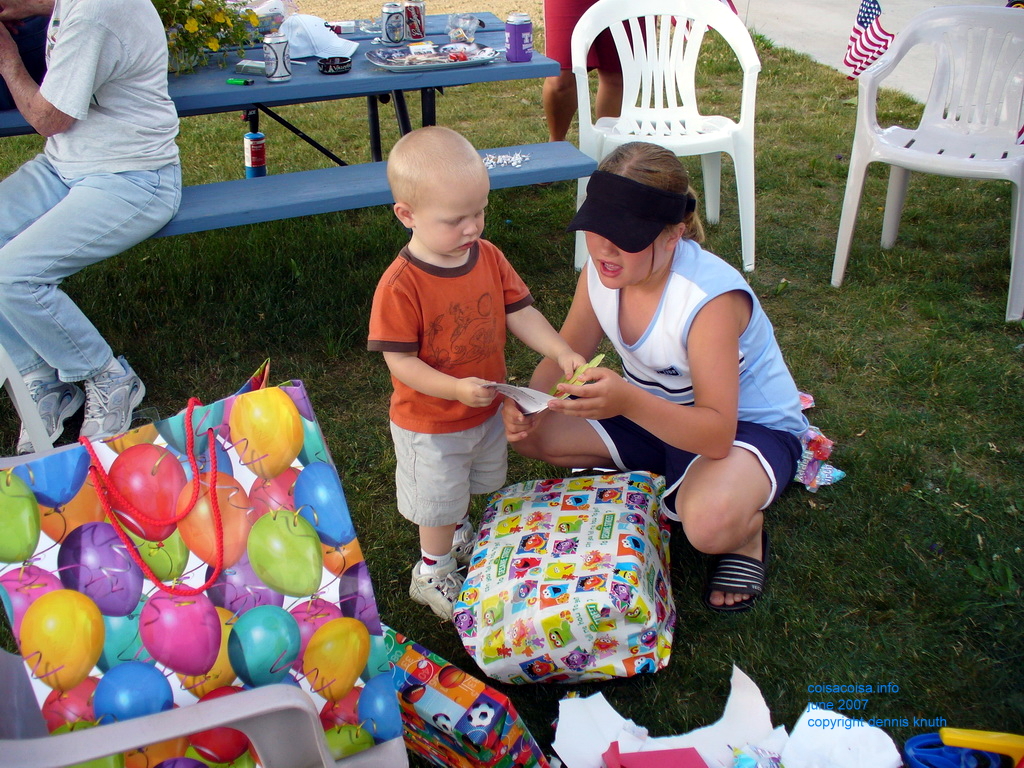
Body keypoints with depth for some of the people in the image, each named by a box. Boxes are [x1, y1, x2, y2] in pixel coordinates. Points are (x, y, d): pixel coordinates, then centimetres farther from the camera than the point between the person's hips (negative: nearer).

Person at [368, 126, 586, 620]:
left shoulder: (490, 258, -10)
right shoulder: (400, 286, -29)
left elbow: (521, 313, -4)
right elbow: (400, 361, -26)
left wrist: (562, 353, -18)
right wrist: (456, 389, -37)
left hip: (487, 411, 6)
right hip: (430, 425, -6)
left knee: (470, 487, 30)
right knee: (440, 504, 15)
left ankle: (460, 538, 60)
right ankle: (433, 573, 41)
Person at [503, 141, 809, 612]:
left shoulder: (711, 297, -34)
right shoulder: (601, 270, -15)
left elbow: (717, 433, -36)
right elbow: (564, 358, -5)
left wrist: (628, 401, -52)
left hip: (748, 423, -6)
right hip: (649, 412, 7)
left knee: (708, 522, -39)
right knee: (528, 433, -9)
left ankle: (747, 532, 0)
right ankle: (636, 475, 14)